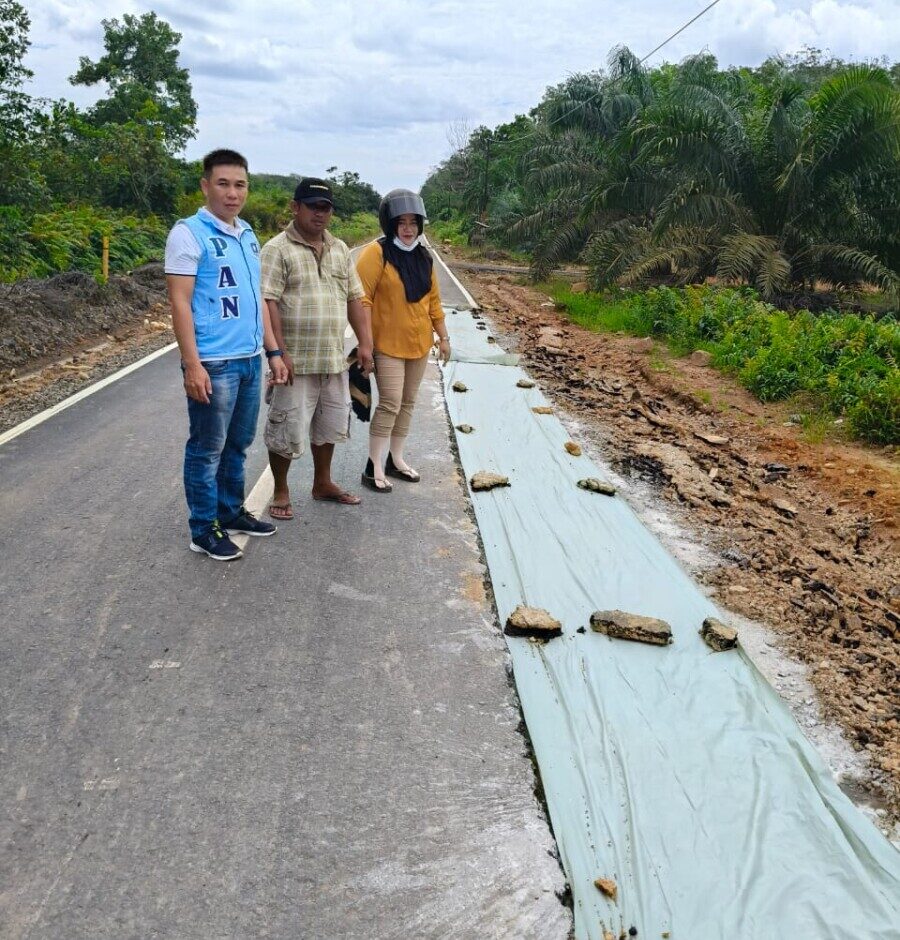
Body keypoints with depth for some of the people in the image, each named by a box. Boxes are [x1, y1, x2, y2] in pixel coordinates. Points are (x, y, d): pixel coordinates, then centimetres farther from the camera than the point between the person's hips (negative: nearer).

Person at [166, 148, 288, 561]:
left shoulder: (247, 234, 13)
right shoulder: (189, 233, -10)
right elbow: (180, 302, -14)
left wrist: (273, 351, 16)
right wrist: (191, 364, -20)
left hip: (250, 359, 8)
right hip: (214, 363, -7)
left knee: (237, 444, 18)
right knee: (207, 449, 3)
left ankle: (231, 512, 32)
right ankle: (204, 530, 14)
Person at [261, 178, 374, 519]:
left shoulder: (340, 249, 12)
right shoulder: (278, 249, -9)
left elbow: (355, 298, 14)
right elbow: (267, 302, -15)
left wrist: (364, 343, 6)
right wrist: (278, 352, -21)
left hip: (334, 359, 7)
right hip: (296, 361, -6)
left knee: (329, 425, 18)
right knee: (287, 428, 2)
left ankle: (323, 483, 35)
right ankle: (281, 491, 19)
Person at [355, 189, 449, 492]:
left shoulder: (423, 257, 9)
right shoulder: (376, 253, -12)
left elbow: (433, 299, 15)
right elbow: (362, 300, -15)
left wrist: (443, 336, 14)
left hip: (419, 343, 7)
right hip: (388, 344, -6)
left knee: (407, 403, 13)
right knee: (390, 404, -9)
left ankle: (396, 459, 25)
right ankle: (374, 468, 0)